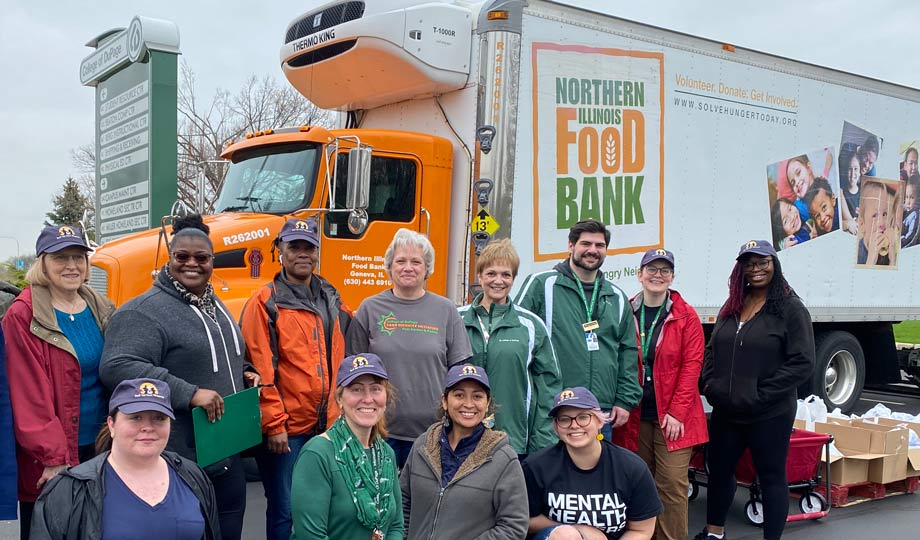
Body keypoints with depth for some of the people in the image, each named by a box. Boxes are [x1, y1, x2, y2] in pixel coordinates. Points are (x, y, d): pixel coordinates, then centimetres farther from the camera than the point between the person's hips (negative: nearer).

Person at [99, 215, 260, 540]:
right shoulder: (145, 311, -16)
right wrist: (188, 393, -31)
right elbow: (117, 367, -28)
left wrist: (243, 372, 6)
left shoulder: (214, 305, 12)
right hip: (179, 464, -8)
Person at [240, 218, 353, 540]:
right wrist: (274, 425, -15)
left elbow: (340, 361, 19)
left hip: (327, 426, 6)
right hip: (286, 429, -5)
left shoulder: (331, 300, 12)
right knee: (285, 513, 1)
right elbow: (261, 369, -12)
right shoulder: (265, 303, -6)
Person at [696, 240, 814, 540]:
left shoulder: (790, 308, -8)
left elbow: (802, 364, -13)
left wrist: (760, 394, -16)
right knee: (719, 470, 17)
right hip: (726, 411, 6)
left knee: (771, 477, 6)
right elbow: (711, 351, 18)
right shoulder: (731, 308, 11)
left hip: (769, 415, -6)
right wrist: (710, 384, 2)